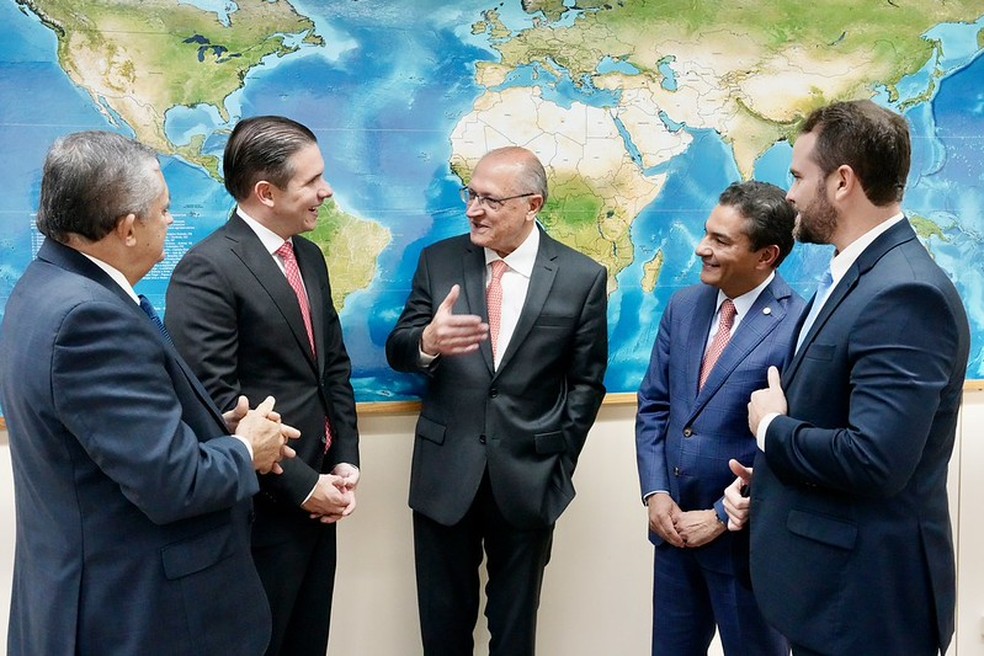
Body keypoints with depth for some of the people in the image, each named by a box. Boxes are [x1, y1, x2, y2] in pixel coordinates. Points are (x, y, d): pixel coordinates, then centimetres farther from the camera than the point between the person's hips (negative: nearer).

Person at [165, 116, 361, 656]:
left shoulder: (310, 257, 9)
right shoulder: (206, 270, -17)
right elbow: (216, 402, -21)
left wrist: (344, 462, 2)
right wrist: (300, 485, -16)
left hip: (317, 495, 7)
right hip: (262, 505, -7)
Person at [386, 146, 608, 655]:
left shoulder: (582, 277, -5)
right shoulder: (438, 261, -1)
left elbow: (587, 381, 1)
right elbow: (397, 351, -2)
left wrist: (558, 461, 0)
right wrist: (427, 342, -25)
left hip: (528, 477, -1)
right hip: (444, 474, 1)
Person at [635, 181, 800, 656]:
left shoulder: (800, 326, -17)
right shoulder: (683, 306, 3)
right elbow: (653, 405, 6)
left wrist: (722, 517, -14)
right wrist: (655, 493, -4)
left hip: (746, 538, -5)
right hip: (673, 524, 5)